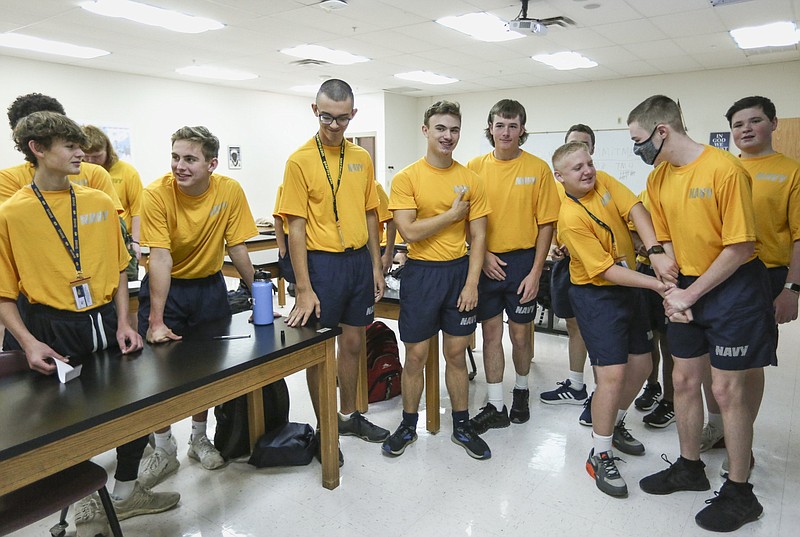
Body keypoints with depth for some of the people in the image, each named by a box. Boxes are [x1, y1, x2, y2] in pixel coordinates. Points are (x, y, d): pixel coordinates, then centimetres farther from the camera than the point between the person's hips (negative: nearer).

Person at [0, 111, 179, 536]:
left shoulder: (99, 202, 5)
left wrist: (123, 323, -1)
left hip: (104, 323, 4)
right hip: (52, 331, -4)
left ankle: (126, 491, 33)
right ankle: (87, 503, 30)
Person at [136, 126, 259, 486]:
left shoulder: (230, 191, -15)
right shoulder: (156, 194, -20)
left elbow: (237, 248, -7)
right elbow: (160, 258, -26)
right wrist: (156, 320, -28)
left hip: (209, 286, 2)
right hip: (166, 287, -2)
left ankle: (199, 439, 31)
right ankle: (165, 450, 20)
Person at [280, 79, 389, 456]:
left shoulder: (362, 159, 8)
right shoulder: (300, 160, -8)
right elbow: (296, 227, -12)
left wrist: (376, 266, 9)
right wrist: (304, 288, -16)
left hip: (359, 260, 5)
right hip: (322, 262, -5)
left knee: (353, 343, 16)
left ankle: (349, 416, 35)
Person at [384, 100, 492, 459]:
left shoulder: (470, 180, 2)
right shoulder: (406, 178, -5)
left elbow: (478, 236, 1)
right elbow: (409, 231, -14)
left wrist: (471, 283, -6)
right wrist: (452, 214, -10)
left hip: (460, 271, 2)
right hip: (421, 272, -2)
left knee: (456, 353, 12)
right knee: (416, 355, 7)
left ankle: (462, 426, 28)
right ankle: (408, 426, 27)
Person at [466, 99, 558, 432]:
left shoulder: (538, 169, -3)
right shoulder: (475, 167, 2)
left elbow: (545, 224, -3)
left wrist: (535, 272, -8)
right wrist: (482, 254, -8)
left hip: (522, 261, -1)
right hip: (486, 262, 2)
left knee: (520, 333, 10)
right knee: (491, 332, 7)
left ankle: (521, 391, 35)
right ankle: (496, 407, 18)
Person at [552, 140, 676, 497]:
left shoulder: (605, 184, 0)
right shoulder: (570, 218, -21)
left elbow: (636, 211, -14)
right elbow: (606, 270, -23)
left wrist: (656, 252, -29)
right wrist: (655, 283, -28)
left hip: (629, 289, 8)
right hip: (597, 296, -8)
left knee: (641, 367, 15)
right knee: (613, 376, -11)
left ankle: (614, 424, 39)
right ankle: (600, 455, 7)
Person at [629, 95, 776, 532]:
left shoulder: (725, 169, -19)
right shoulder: (658, 178, 2)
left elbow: (739, 247, -19)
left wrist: (690, 295, -17)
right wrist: (673, 287, -4)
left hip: (734, 288, -6)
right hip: (687, 287, 7)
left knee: (727, 389, -1)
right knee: (684, 380, 12)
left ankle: (740, 492, 17)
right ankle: (689, 466, 31)